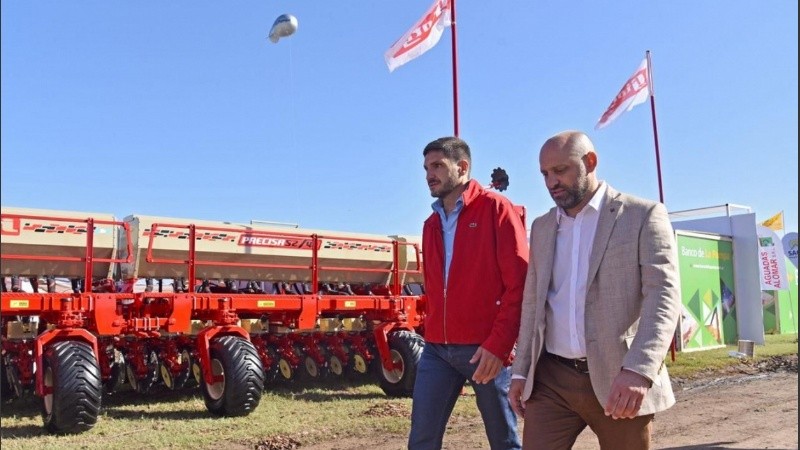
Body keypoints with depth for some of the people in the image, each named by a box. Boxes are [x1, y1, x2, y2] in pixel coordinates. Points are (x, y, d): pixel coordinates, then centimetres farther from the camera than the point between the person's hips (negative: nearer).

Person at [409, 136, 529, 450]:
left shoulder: (495, 208, -4)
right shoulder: (431, 224, 17)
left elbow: (520, 282, -10)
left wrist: (499, 343, -16)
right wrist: (431, 334, 13)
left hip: (486, 349, -6)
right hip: (437, 349, 6)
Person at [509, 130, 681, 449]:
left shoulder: (643, 215, -2)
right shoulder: (542, 227, 14)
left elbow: (664, 296, -12)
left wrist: (638, 370, -25)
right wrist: (520, 371, 10)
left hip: (619, 380, -4)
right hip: (551, 379, 4)